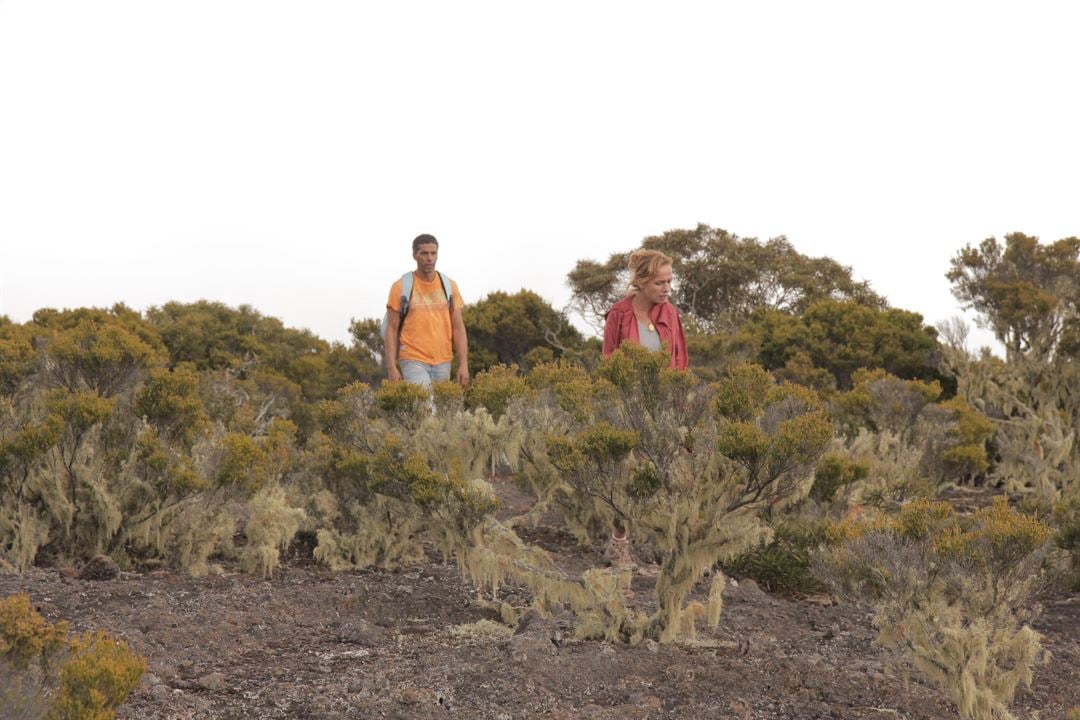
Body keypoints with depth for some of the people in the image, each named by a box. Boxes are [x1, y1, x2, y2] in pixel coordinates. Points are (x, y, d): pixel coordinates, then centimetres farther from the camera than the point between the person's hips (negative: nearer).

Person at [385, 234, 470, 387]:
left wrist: (463, 364, -3)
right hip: (413, 362, -4)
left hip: (442, 362, 4)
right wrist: (391, 367, -8)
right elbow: (392, 329, -1)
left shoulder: (449, 286, 7)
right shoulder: (400, 287, -2)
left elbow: (458, 328, 6)